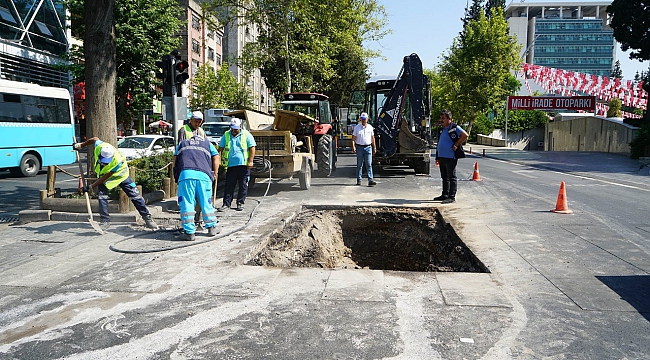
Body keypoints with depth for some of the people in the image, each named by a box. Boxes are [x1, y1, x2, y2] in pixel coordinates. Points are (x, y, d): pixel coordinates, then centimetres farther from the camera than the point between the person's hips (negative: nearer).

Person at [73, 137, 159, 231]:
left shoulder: (118, 161, -41)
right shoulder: (99, 146, -32)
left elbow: (106, 177, -33)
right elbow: (95, 139, -6)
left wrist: (91, 186, -28)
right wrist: (81, 145, 3)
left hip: (121, 174, -4)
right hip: (103, 173, 4)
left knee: (135, 195, -5)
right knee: (102, 196, -10)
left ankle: (148, 218, 2)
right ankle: (105, 221, 1)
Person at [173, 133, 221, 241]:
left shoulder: (182, 143, 31)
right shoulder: (207, 143, 29)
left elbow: (175, 160, 25)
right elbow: (216, 157, 18)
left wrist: (176, 176, 31)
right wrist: (215, 174, 23)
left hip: (185, 174, 0)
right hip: (203, 175, 0)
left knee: (186, 204, 1)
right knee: (206, 203, 11)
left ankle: (189, 232, 0)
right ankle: (212, 227, 22)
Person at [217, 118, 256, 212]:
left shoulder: (246, 135, 3)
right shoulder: (226, 135, 11)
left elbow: (252, 148, 0)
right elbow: (220, 149, 14)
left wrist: (250, 161, -7)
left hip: (243, 165, -2)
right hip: (230, 165, 2)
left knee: (243, 185, 4)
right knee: (229, 185, 2)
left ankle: (240, 203, 15)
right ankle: (226, 204, 8)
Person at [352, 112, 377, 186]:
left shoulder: (370, 127, 8)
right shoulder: (357, 127, 2)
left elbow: (372, 138, 14)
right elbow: (353, 138, 0)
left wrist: (374, 147, 14)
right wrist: (353, 146, -13)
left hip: (368, 147, 1)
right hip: (360, 147, -1)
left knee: (369, 164, -6)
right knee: (359, 165, 6)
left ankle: (370, 180, -10)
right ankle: (359, 180, 14)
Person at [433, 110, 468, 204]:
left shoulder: (454, 128, -9)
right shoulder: (442, 129, 17)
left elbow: (465, 135, -19)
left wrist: (455, 145, -16)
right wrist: (438, 157, 19)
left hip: (450, 158, -9)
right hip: (442, 157, 9)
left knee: (452, 178, -3)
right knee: (444, 177, 15)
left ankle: (452, 197, 1)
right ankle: (445, 195, 24)